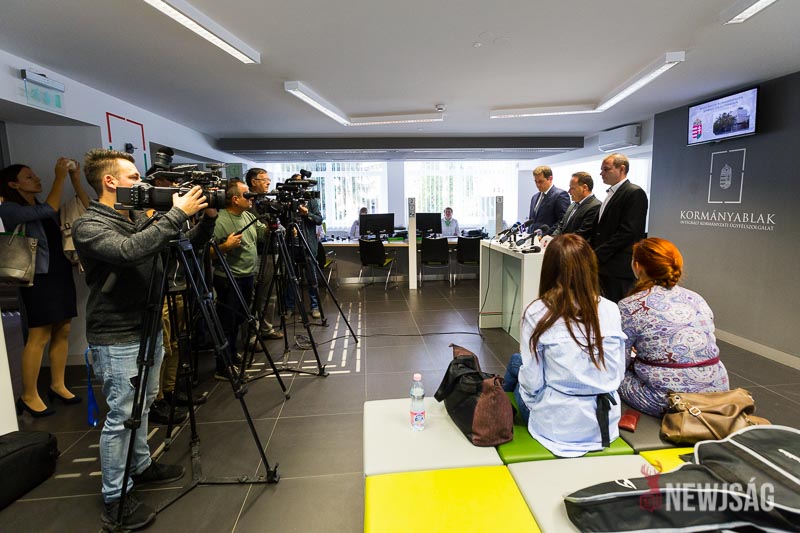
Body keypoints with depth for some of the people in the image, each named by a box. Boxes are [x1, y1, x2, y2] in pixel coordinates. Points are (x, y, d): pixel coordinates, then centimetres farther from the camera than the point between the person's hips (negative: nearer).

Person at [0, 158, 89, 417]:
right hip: (38, 278, -6)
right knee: (38, 337, -4)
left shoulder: (42, 208, 15)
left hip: (62, 275, 7)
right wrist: (60, 176, -17)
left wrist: (75, 179, 0)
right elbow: (49, 211, -22)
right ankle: (29, 397, 7)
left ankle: (57, 385, 19)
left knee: (62, 331, 8)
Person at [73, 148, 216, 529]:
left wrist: (207, 218, -8)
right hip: (116, 340, -8)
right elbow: (130, 251, -35)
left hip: (148, 329, 8)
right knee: (121, 416, 1)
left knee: (142, 407, 20)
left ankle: (141, 466, 38)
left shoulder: (141, 219, 8)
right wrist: (177, 214, -32)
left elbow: (190, 244, 10)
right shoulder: (88, 227, -15)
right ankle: (115, 499, 17)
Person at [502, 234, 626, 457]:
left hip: (557, 427, -4)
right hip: (606, 423, 4)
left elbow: (531, 383, -13)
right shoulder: (610, 310, -6)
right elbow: (617, 375, 1)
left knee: (516, 362, 21)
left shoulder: (537, 313, -17)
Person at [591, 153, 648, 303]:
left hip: (620, 268, -8)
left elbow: (628, 232, -17)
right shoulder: (611, 194, 19)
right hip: (604, 265, 8)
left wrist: (598, 255, -16)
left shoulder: (635, 193, -8)